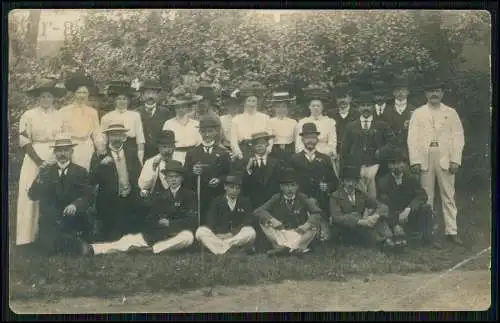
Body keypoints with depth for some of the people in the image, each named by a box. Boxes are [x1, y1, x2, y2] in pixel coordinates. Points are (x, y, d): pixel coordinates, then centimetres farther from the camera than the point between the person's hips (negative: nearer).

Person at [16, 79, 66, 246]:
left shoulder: (60, 116, 7)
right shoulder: (28, 115, 2)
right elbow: (24, 142, -3)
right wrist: (40, 162, -11)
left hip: (56, 160, 1)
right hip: (35, 159, -1)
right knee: (33, 196, -1)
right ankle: (29, 236, 5)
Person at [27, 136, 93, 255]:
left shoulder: (81, 172, 6)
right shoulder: (46, 171, 11)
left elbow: (87, 196, -4)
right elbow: (33, 195, 2)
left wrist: (75, 205, -26)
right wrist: (41, 179, -17)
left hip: (73, 222, -1)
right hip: (49, 224, 2)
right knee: (46, 246, -23)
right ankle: (77, 243, -3)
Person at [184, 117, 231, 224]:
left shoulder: (223, 153, 8)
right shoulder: (191, 153, 10)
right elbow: (185, 177, 7)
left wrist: (219, 180, -14)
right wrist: (192, 173, -13)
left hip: (217, 199, 0)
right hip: (196, 198, 1)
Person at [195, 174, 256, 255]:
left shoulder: (245, 202, 9)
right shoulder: (216, 201, 7)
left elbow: (248, 221, -2)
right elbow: (210, 222, -3)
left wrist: (239, 228, -22)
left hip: (238, 236, 0)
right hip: (218, 235, 0)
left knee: (251, 232, -31)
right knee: (200, 232, -26)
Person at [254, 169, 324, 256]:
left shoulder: (302, 198, -2)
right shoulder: (276, 199, -1)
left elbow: (317, 212, -11)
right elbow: (257, 211, -9)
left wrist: (307, 224, -31)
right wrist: (271, 219, -28)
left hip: (299, 233, -1)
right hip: (280, 233, 1)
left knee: (314, 227, -25)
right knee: (263, 222, -21)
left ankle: (283, 248, -34)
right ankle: (294, 249, -34)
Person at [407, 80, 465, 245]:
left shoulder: (451, 113, 11)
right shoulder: (418, 113, 10)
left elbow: (458, 137, 5)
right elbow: (412, 138, 3)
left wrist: (455, 160, -6)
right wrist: (415, 161, -7)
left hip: (445, 160, 0)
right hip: (424, 160, 0)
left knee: (449, 196, 0)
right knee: (426, 197, 1)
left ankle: (451, 231, 4)